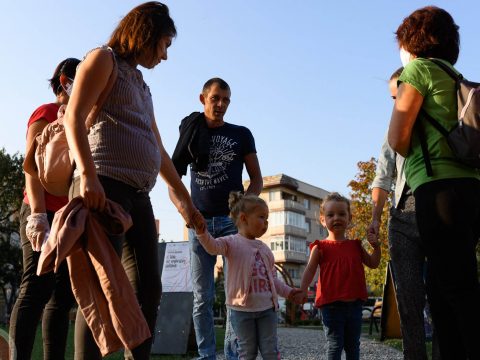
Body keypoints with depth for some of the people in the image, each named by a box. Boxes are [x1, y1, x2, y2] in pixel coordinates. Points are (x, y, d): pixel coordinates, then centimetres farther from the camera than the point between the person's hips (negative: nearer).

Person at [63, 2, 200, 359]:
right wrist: (87, 175, -22)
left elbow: (159, 152, 31)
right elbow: (74, 117, -8)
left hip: (138, 195, 9)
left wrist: (184, 197, 33)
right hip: (105, 186, -9)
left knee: (148, 289, 5)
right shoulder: (104, 59, 7)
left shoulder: (142, 86, 29)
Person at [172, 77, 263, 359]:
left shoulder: (241, 134, 9)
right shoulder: (192, 132, 12)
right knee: (202, 297, 2)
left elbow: (257, 178, 9)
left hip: (233, 220, -1)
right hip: (200, 221, 2)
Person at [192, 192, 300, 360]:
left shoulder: (264, 248, 12)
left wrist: (288, 292, 12)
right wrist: (202, 232, -46)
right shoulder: (232, 242, -6)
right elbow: (213, 246, -27)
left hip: (267, 308, 5)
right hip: (242, 308, -5)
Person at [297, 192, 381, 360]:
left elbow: (373, 264, 16)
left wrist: (376, 247, -1)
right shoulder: (321, 247, -2)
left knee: (353, 345, 15)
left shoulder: (355, 246, 11)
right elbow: (310, 270, -6)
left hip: (354, 304, 4)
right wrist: (303, 290, -20)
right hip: (332, 305, -4)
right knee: (335, 345, -1)